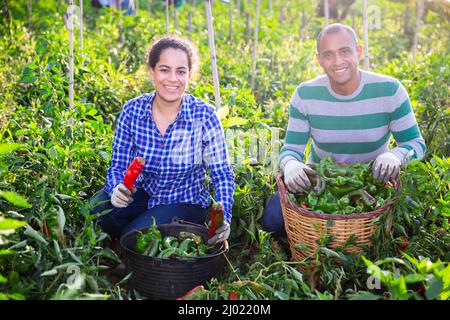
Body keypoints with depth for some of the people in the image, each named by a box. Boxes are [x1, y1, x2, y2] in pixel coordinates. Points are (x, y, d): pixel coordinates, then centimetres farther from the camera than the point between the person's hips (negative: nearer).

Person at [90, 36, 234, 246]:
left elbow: (222, 175, -12)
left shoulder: (205, 116, -17)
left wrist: (223, 218, -29)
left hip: (185, 202, -3)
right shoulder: (132, 111, -11)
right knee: (100, 208, -24)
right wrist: (117, 188, -31)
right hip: (143, 193, 3)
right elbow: (118, 167, -7)